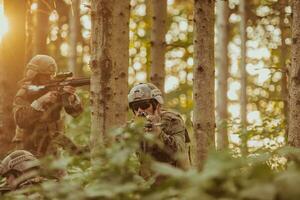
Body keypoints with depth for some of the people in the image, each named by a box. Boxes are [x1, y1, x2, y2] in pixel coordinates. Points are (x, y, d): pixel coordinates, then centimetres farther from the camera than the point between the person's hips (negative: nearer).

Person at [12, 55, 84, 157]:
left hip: (52, 141, 3)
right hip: (30, 147, -2)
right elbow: (21, 120, -27)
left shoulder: (56, 89, -2)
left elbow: (76, 111, -8)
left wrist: (71, 97, -29)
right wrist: (41, 101, -36)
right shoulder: (23, 95, -11)